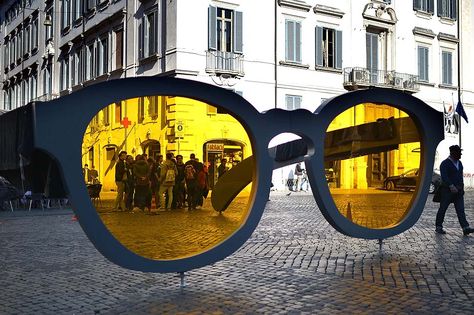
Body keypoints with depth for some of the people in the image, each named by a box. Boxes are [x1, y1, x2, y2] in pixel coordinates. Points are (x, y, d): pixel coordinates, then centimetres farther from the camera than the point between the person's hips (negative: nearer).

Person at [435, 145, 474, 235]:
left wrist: (461, 187, 18)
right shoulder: (445, 163, -11)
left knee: (460, 209, -2)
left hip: (458, 191, 6)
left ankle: (465, 228, -10)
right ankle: (438, 227, 14)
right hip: (447, 190, -6)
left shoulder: (459, 163, 13)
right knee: (443, 209, 3)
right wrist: (451, 186, -32)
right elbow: (444, 176, -23)